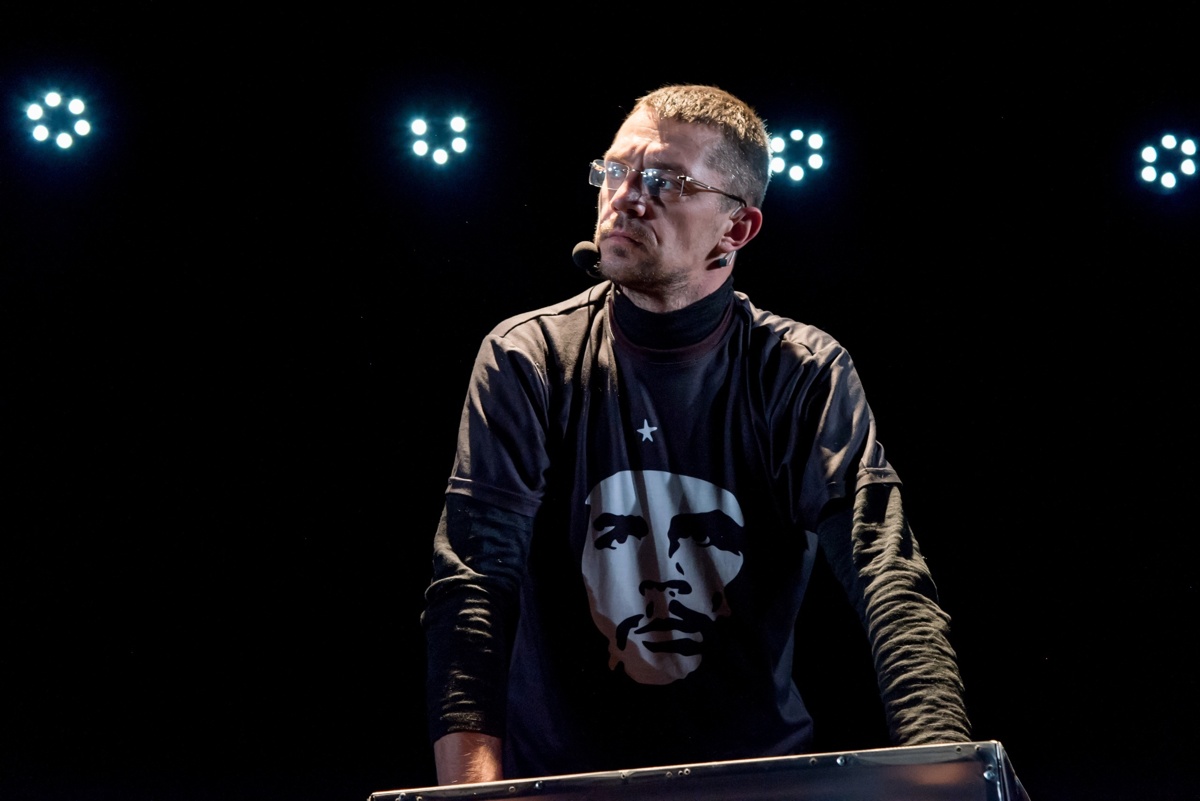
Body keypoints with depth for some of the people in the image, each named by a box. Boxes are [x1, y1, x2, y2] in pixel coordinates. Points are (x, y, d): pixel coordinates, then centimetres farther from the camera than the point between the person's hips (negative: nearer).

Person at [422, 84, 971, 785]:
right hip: (560, 769, 0)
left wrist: (943, 769, -31)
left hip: (754, 760, 0)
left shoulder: (805, 373, -3)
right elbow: (476, 577, -12)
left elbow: (889, 577, -14)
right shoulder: (526, 360, -3)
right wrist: (473, 787, -27)